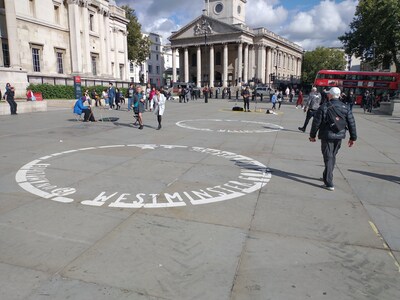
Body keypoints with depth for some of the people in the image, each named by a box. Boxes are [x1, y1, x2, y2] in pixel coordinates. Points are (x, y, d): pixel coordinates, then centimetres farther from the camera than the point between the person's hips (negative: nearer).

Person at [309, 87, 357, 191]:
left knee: (328, 158, -1)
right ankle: (327, 176, 34)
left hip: (327, 136, -4)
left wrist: (312, 135, 4)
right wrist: (353, 137, 11)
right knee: (332, 156, 19)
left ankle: (329, 183, -4)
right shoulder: (345, 107, 3)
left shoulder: (323, 107, -9)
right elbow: (351, 123, 4)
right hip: (339, 136, 4)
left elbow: (316, 123, -8)